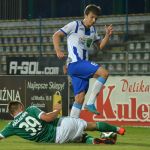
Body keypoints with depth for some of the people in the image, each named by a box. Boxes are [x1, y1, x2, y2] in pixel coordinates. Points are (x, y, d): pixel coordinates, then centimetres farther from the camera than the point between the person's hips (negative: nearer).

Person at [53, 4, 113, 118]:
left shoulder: (93, 30, 19)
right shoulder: (75, 25, -2)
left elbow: (100, 46, 23)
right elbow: (56, 35, -1)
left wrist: (107, 35, 6)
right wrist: (58, 51, -15)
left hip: (83, 66, 8)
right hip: (75, 63, -8)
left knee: (80, 98, 3)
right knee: (104, 73, -22)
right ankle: (90, 103, -19)